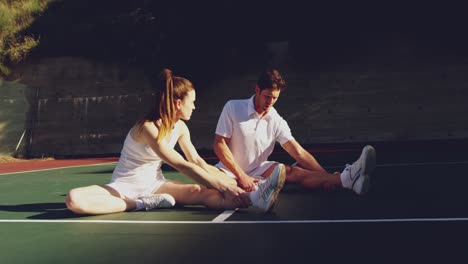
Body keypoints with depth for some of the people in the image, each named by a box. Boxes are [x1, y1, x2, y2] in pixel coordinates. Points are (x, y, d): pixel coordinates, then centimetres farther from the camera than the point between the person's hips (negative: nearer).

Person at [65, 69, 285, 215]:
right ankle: (145, 204, -35)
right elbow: (183, 166, -29)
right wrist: (222, 185, -29)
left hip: (154, 184, 5)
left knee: (200, 192, -25)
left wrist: (232, 181, -8)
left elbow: (197, 162, 2)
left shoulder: (180, 127, -1)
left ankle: (255, 197, -43)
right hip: (123, 187, -4)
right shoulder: (148, 127, -25)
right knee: (74, 199, -34)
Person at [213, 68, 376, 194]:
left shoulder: (276, 121, -2)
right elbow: (219, 144, -13)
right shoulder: (233, 108, -11)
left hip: (257, 170, 5)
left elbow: (299, 152, -7)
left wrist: (326, 176, -20)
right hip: (230, 172, -4)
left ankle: (347, 178, -38)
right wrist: (241, 176, -20)